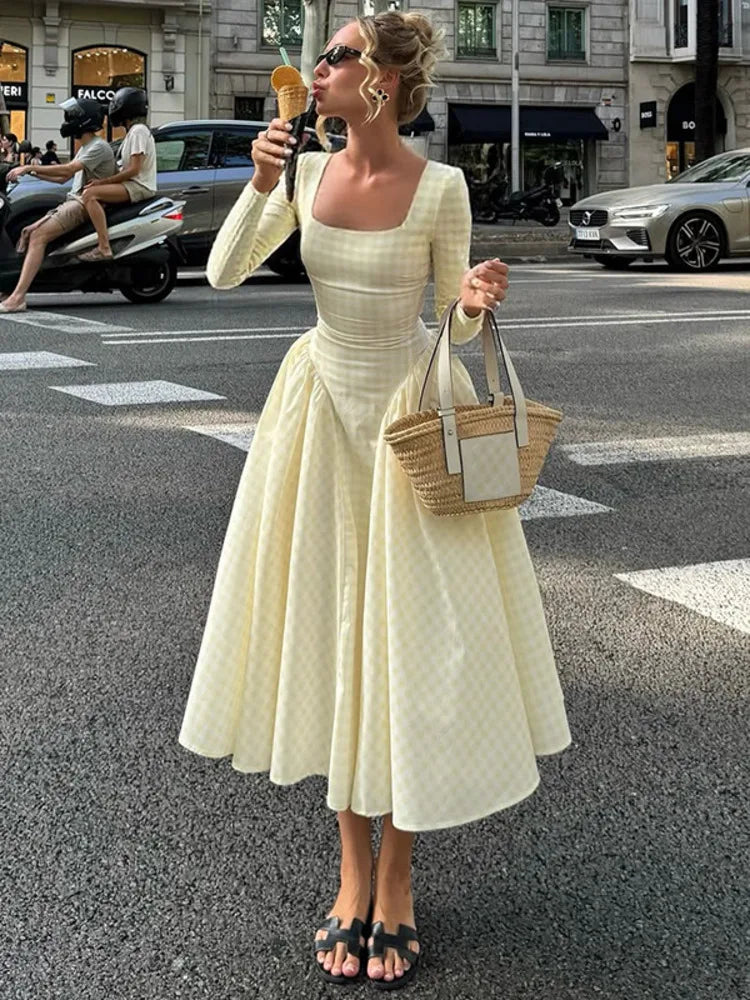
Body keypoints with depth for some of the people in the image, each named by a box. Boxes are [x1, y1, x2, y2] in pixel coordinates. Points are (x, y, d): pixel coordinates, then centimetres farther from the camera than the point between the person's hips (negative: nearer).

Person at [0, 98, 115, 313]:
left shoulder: (99, 147, -9)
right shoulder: (84, 149, 24)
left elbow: (68, 169, -21)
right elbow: (63, 178, 26)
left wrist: (29, 167, -21)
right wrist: (33, 172, 12)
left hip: (85, 204, -10)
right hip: (72, 201, 10)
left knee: (39, 236, -24)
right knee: (28, 232, -1)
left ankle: (18, 297, -33)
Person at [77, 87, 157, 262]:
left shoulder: (138, 131, -11)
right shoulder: (135, 130, 21)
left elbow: (134, 169, -19)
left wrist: (104, 181, -16)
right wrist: (103, 180, 12)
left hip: (139, 186, -11)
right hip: (133, 184, 11)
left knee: (90, 194, -24)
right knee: (89, 194, 14)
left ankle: (104, 247, -33)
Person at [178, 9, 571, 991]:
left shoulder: (441, 187, -11)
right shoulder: (308, 172, -1)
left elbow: (454, 318, -3)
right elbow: (223, 272, -3)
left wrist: (475, 304, -25)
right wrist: (261, 184, -16)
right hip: (323, 404, 4)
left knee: (413, 641, -1)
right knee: (332, 634, 6)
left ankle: (396, 882, 13)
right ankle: (353, 871, 19)